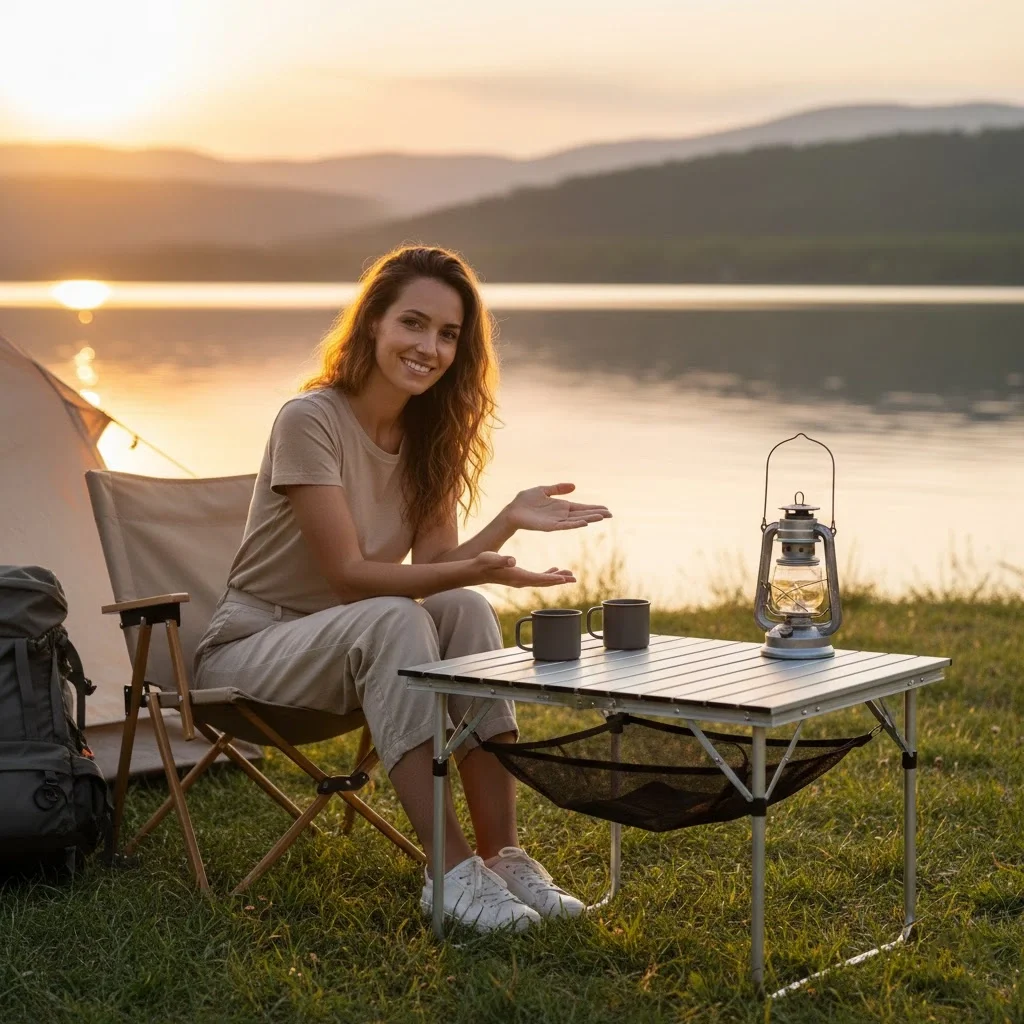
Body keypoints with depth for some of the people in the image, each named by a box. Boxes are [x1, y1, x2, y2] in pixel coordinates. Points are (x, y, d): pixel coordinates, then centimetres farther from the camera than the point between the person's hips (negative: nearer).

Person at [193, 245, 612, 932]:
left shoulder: (431, 433, 3)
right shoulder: (310, 420, -20)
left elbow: (435, 564, -5)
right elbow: (350, 574, -23)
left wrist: (509, 523, -23)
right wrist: (467, 571, -37)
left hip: (353, 642, 6)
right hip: (249, 650, -6)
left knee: (466, 611, -23)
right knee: (393, 620, -34)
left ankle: (503, 857, -25)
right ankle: (452, 870, -36)